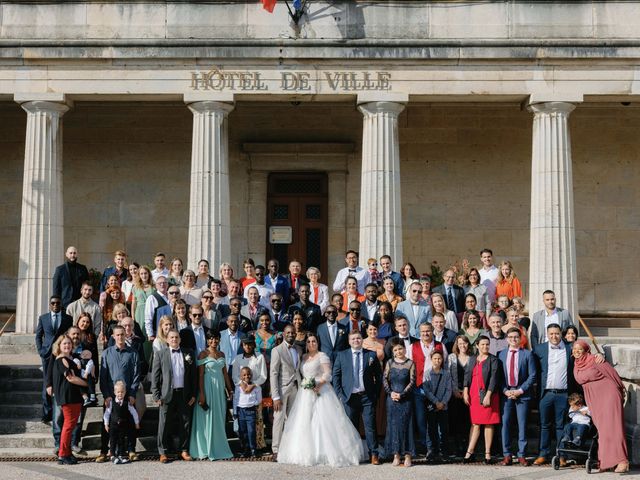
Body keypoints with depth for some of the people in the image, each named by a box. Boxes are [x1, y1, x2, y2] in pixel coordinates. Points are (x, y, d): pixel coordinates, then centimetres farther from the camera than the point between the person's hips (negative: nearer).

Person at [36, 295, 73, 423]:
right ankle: (47, 412, 4)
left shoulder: (68, 319, 5)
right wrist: (40, 350, 3)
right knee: (47, 384, 0)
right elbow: (38, 336, 13)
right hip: (47, 355, 1)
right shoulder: (43, 318, 9)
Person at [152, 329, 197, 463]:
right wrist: (156, 396, -4)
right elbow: (155, 376, 2)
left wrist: (193, 394, 4)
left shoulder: (189, 353, 9)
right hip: (167, 394, -2)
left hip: (184, 394, 2)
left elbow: (194, 375, 9)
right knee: (165, 424, 0)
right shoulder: (160, 354, 4)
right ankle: (163, 452, 8)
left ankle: (184, 451, 17)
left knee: (185, 423, 6)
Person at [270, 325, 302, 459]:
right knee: (279, 419, -4)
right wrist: (276, 397, -15)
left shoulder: (299, 350, 11)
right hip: (282, 389, -5)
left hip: (295, 389, 5)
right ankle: (276, 450, 3)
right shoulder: (277, 350, -7)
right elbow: (273, 375, -10)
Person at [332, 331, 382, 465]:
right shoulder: (342, 356, 7)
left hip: (367, 396, -1)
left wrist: (376, 394, 2)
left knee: (370, 426, -3)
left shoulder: (371, 355, 6)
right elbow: (335, 376, 7)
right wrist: (340, 394, -1)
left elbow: (379, 376, 9)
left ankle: (373, 454, 2)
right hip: (349, 397, 1)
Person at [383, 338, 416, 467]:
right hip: (392, 398, 2)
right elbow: (384, 379, 5)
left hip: (405, 399, -2)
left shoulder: (410, 363, -2)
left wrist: (401, 394, -12)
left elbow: (412, 382, -6)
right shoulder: (390, 363, 5)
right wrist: (390, 392, -9)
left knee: (406, 425, 0)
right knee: (393, 425, 3)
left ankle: (407, 455, 4)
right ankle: (396, 455, 9)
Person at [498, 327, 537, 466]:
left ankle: (522, 455, 6)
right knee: (505, 423, -1)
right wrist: (505, 391, -5)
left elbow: (532, 375, -1)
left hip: (522, 394, -2)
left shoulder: (527, 354, 3)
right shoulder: (501, 354, 9)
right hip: (506, 393, 2)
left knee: (522, 425, 0)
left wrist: (521, 390, -9)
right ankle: (507, 455, 4)